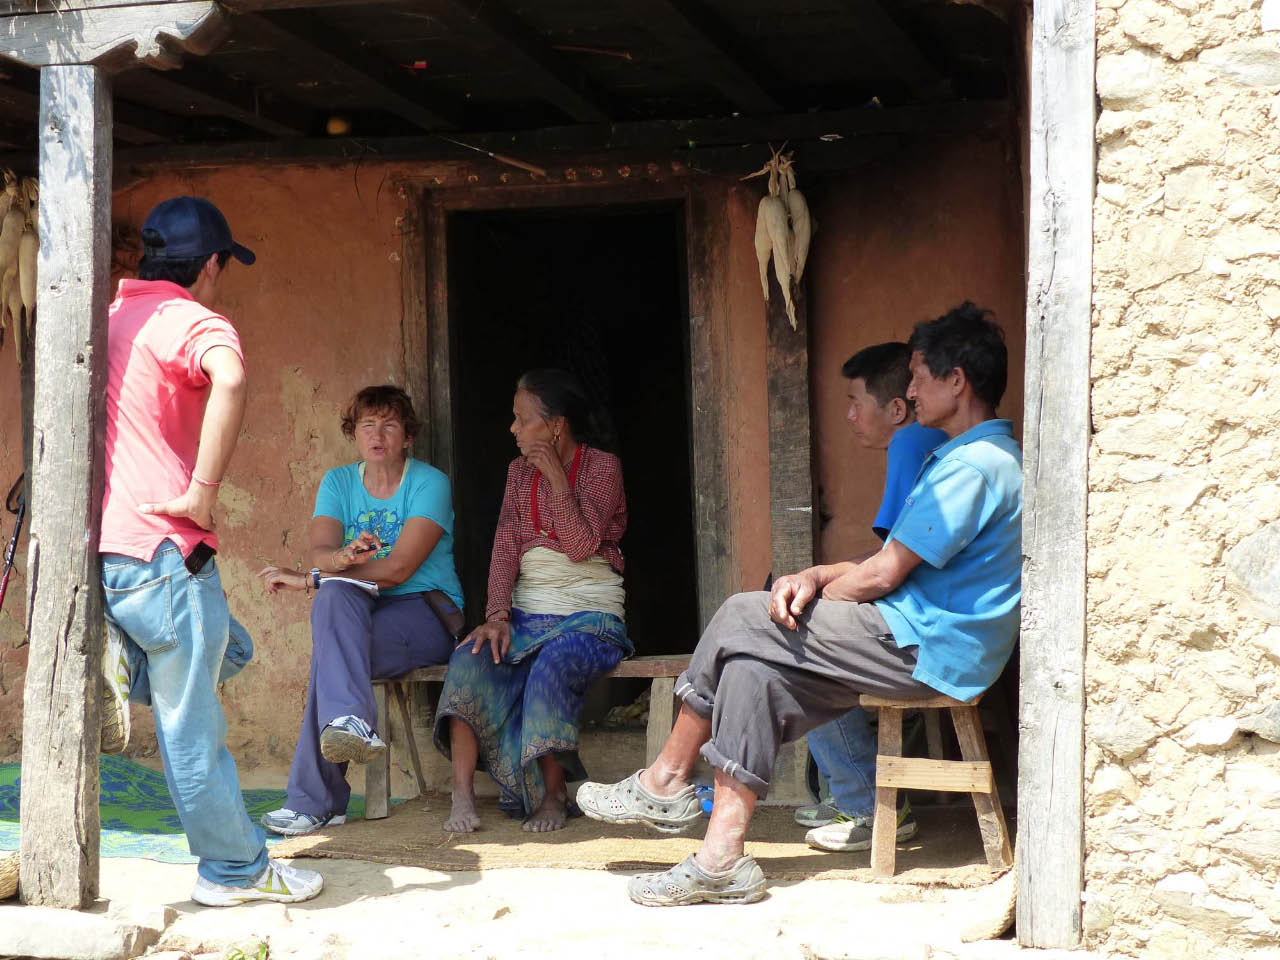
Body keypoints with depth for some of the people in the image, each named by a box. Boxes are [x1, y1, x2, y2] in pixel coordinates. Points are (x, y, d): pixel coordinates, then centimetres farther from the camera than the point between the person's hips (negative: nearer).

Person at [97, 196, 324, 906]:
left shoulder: (110, 317, 16)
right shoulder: (194, 321, -10)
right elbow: (229, 380, -33)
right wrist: (201, 493, -27)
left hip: (104, 542, 8)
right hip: (161, 550, -8)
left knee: (228, 649, 25)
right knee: (192, 721, -1)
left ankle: (123, 662, 5)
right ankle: (234, 868, 7)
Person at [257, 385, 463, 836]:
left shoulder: (429, 483, -4)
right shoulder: (338, 482, 11)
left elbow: (399, 567, -16)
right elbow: (320, 552, -5)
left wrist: (306, 579, -17)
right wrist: (344, 558, -31)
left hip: (427, 613, -4)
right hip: (362, 613, 4)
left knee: (330, 650, -31)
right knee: (334, 594, -32)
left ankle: (313, 800, -36)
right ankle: (352, 721, -45)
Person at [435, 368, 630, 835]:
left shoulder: (602, 467, -3)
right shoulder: (519, 471, 14)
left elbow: (581, 546, -15)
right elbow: (505, 547, 3)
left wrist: (557, 477, -15)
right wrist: (497, 615, -12)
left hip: (589, 616, -5)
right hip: (527, 615, 5)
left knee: (550, 668, -37)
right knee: (469, 660, -26)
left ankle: (552, 795, -21)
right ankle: (462, 798, -30)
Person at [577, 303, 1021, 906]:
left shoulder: (974, 466, -15)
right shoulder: (983, 457, 19)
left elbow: (885, 574, -16)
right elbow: (893, 565, 17)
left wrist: (812, 594, 1)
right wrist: (814, 578, 2)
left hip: (923, 649, -10)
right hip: (918, 644, 10)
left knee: (745, 622, -10)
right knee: (756, 669, -4)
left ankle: (665, 782, 2)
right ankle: (723, 858, -8)